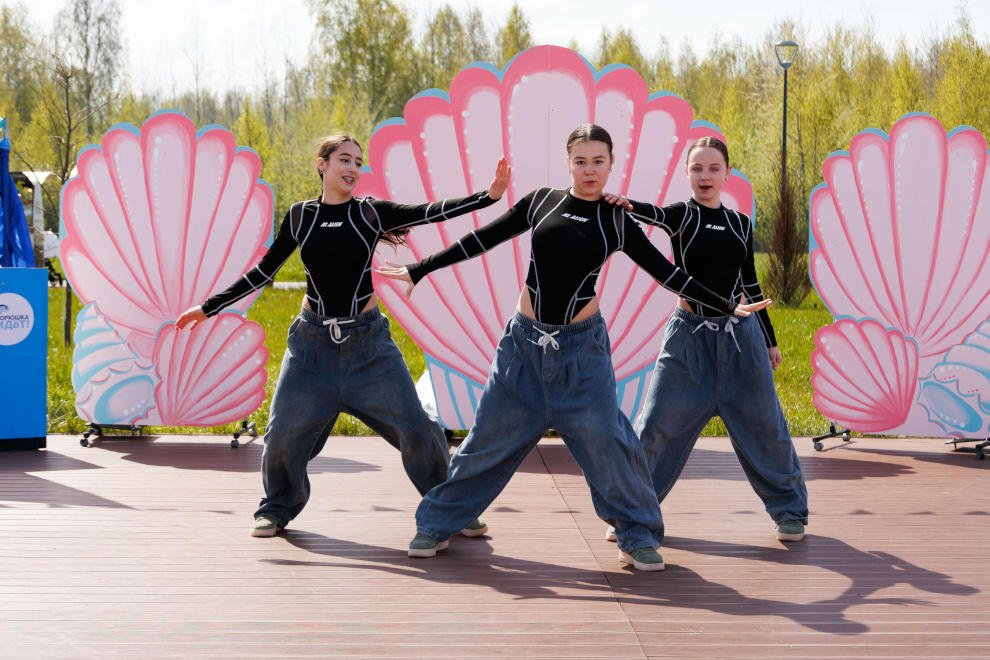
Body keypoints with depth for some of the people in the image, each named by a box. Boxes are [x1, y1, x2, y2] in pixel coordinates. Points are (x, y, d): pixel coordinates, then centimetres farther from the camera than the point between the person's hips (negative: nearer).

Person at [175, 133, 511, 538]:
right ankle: (277, 508, 25)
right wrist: (208, 308, 9)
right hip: (313, 341, 1)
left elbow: (429, 213, -16)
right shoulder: (300, 216, 1)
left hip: (368, 341, -1)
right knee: (284, 432, -1)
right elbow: (263, 272, 9)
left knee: (415, 428, -4)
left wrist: (489, 196, -28)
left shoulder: (371, 213, -3)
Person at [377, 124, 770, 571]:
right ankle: (436, 524, 18)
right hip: (525, 341, 1)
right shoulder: (541, 202, 1)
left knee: (604, 439, -5)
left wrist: (727, 307, 4)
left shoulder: (616, 222, 0)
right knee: (490, 435, 4)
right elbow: (481, 240, 6)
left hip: (582, 347, 0)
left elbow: (665, 272, 5)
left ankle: (638, 537, 11)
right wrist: (417, 270, 7)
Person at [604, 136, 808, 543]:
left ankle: (789, 509, 21)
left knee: (763, 424, 6)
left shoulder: (740, 224, 9)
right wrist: (624, 203, -46)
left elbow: (751, 285, 16)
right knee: (656, 425, -3)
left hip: (740, 334, 2)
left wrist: (770, 340, 18)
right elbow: (654, 215, -24)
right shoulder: (682, 215, 0)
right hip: (689, 335, -2)